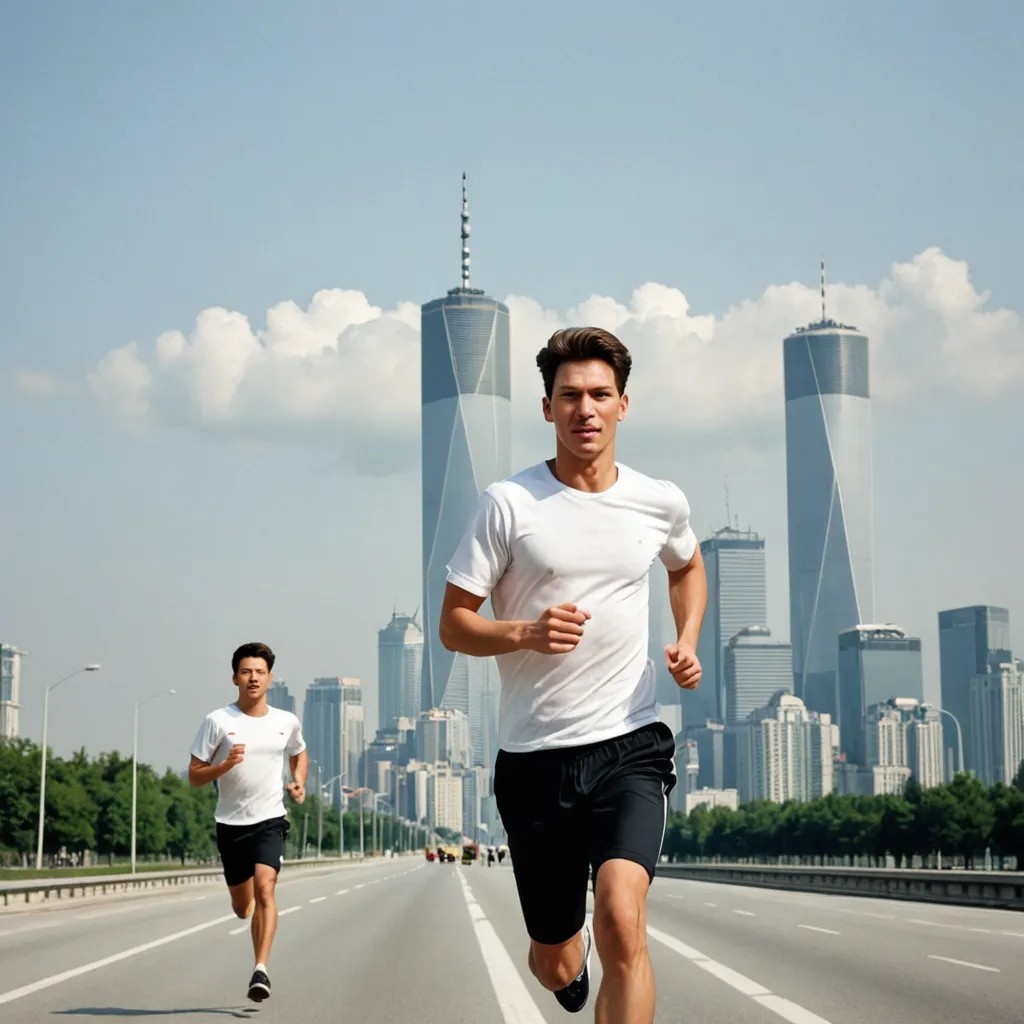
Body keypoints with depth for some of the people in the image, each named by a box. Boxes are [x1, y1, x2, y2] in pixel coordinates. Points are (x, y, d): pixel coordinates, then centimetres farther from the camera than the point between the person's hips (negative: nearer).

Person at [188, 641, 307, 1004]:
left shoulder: (287, 722, 3)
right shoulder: (218, 721, -5)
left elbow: (299, 754, 25)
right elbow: (194, 776, -4)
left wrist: (298, 782, 6)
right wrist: (226, 765, -21)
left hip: (270, 820, 0)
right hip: (231, 823, 0)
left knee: (264, 889, -22)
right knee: (242, 906, 11)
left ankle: (261, 970, -24)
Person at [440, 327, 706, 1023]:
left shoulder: (661, 503, 5)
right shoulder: (508, 505, -4)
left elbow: (688, 568, 29)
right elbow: (452, 625, -2)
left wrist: (688, 641, 10)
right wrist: (525, 633, -21)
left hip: (629, 746, 0)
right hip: (533, 756, 0)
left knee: (622, 921, -24)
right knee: (554, 965, 11)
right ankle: (571, 952, 50)